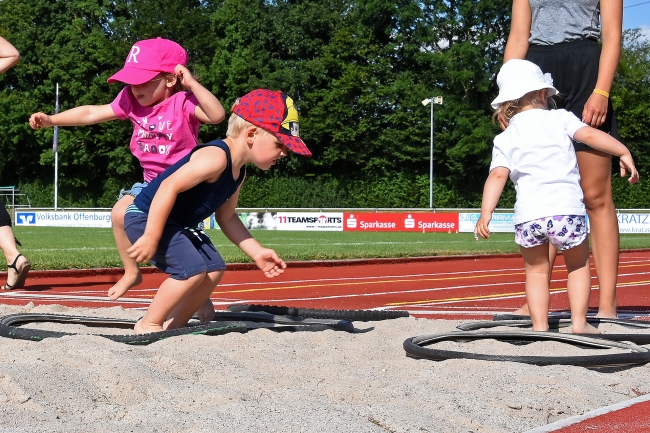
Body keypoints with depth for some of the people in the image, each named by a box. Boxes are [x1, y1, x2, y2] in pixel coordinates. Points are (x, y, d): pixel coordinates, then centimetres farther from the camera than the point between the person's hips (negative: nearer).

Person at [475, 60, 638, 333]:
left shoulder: (504, 139, 13)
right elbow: (590, 135, -2)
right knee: (578, 265, 19)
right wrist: (623, 152, 3)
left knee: (536, 270, 20)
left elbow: (498, 175, 1)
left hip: (527, 216, 1)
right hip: (565, 209, -1)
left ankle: (540, 326, 13)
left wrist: (486, 213, -5)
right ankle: (579, 322, 14)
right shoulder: (560, 118, 10)